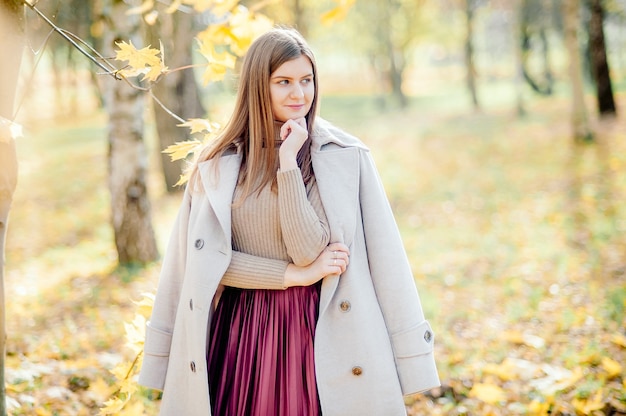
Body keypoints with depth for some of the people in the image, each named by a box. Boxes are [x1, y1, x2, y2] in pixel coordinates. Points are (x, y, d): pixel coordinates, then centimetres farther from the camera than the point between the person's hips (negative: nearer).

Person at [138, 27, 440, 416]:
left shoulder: (346, 156, -5)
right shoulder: (218, 164, 1)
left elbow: (313, 253, -12)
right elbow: (207, 262, -1)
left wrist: (288, 163, -17)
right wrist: (295, 275, -9)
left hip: (320, 337, -1)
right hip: (241, 336, 2)